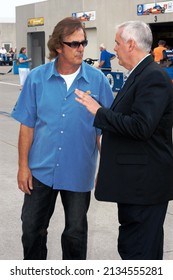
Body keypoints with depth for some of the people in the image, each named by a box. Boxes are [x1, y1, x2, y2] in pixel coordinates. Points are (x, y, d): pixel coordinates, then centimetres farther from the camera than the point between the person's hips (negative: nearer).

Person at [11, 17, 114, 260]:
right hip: (41, 169, 1)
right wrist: (23, 165, -3)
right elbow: (27, 125, 0)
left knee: (75, 231, 14)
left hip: (79, 172, -1)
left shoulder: (97, 80, -6)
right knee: (32, 228, 12)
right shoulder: (37, 78, -4)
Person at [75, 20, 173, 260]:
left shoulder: (153, 77, -16)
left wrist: (99, 112, -18)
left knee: (136, 249, -4)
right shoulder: (141, 74, 15)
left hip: (144, 182, -10)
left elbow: (141, 126, -25)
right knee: (147, 244, 19)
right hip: (138, 180, 10)